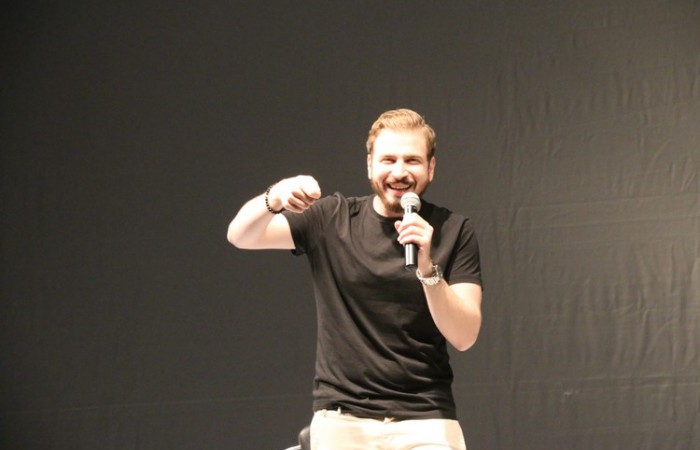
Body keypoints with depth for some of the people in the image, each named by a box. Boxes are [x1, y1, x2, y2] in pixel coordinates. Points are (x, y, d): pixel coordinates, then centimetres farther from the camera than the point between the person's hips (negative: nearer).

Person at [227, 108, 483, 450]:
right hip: (341, 419, 1)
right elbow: (240, 236, -4)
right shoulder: (331, 219, 4)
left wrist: (427, 268, -23)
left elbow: (464, 336, -7)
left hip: (425, 422, -1)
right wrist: (274, 199, -26)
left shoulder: (453, 231, 1)